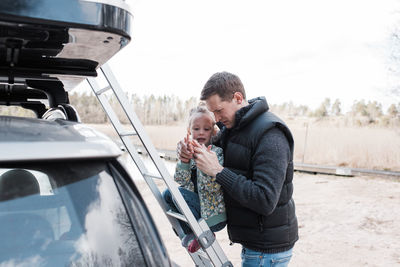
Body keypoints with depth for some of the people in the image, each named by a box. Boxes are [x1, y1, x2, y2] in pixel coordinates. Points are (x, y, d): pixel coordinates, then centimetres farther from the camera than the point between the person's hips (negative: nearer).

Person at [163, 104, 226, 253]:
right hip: (196, 206, 6)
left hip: (214, 214, -6)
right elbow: (180, 182, -8)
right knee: (168, 194, -8)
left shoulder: (217, 153, -11)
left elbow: (213, 187, -22)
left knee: (178, 193, -20)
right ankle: (189, 232, 1)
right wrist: (184, 161, -26)